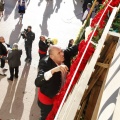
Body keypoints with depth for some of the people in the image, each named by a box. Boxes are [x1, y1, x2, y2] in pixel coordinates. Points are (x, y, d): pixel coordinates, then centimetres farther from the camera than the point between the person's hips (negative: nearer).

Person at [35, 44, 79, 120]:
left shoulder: (65, 55, -19)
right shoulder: (45, 63, -35)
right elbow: (37, 82, -48)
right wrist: (53, 70, -59)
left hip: (60, 96, 6)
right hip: (47, 98, -6)